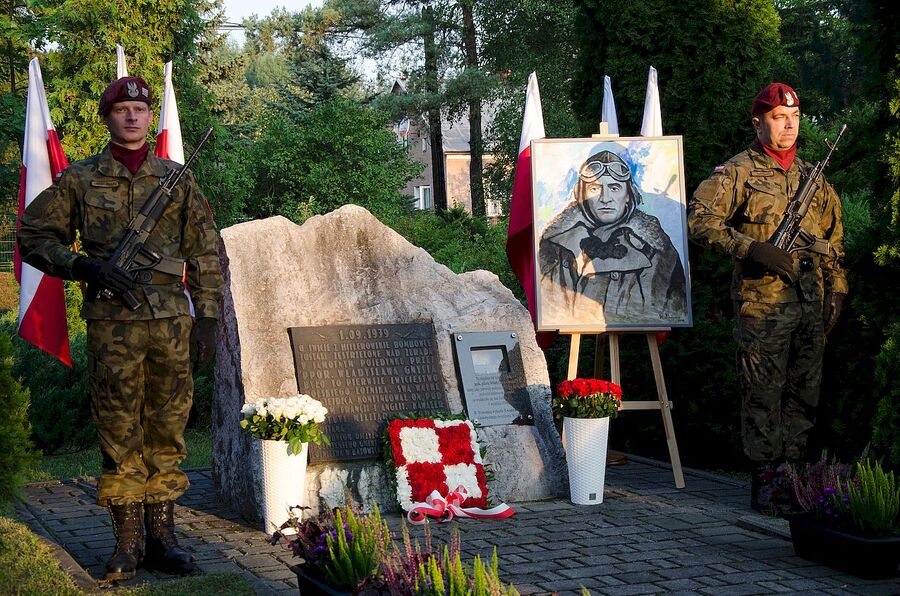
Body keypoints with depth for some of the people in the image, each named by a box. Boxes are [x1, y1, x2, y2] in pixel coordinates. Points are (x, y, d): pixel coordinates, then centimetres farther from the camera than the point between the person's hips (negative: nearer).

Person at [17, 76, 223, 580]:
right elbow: (34, 237, 6)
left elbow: (207, 255, 11)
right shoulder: (80, 179, 7)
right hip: (112, 324, -2)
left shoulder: (178, 179, 11)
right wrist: (86, 266, -9)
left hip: (171, 321, 2)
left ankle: (162, 533, 15)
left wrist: (207, 319, 4)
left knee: (168, 429, 5)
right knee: (119, 433, 1)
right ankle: (129, 539, 9)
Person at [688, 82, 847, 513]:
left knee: (803, 393, 8)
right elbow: (700, 219, -11)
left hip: (810, 301, 6)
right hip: (762, 302, -6)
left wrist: (836, 290, 13)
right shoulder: (740, 171, -1)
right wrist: (750, 249, -19)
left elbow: (833, 239, 23)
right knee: (763, 393, -3)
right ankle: (766, 482, 3)